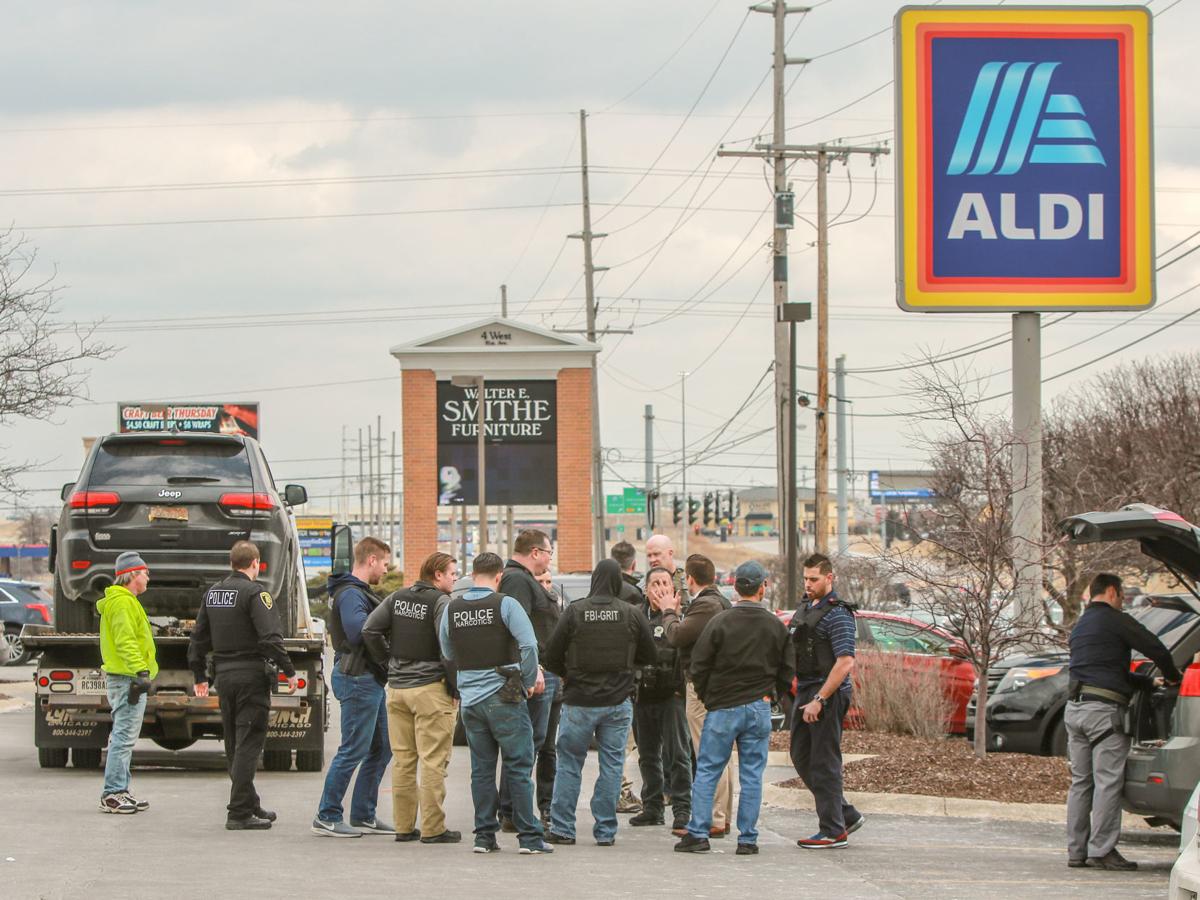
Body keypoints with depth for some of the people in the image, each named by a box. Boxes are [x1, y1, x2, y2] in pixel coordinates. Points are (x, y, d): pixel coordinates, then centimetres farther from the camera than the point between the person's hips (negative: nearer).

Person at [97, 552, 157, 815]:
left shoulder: (124, 600, 21)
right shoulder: (123, 602, -14)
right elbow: (125, 642, -23)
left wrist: (141, 670, 27)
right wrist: (141, 671, -29)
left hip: (124, 678, 11)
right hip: (128, 678, -11)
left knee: (123, 737, 14)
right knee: (124, 737, -11)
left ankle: (119, 791, 19)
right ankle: (112, 794, -12)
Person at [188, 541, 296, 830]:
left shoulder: (212, 593, 11)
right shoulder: (255, 593, -12)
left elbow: (198, 640, 16)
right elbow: (271, 637, -20)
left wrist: (200, 676, 24)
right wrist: (289, 671, -13)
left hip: (224, 676, 7)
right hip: (252, 675, -7)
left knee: (234, 745, 14)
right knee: (248, 744, -5)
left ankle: (251, 805, 24)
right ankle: (239, 813, -8)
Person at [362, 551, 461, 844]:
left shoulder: (397, 598, 10)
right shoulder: (440, 602, -10)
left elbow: (369, 630, 6)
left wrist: (388, 662, 13)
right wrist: (454, 686, -8)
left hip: (397, 688, 7)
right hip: (430, 688, -7)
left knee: (402, 759, 10)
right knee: (433, 761, -4)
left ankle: (404, 826, 13)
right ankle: (433, 828, -5)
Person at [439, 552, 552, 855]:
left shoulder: (451, 609, 5)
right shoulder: (505, 605, -9)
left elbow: (448, 654, 14)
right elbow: (529, 645, -17)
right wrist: (530, 680, -4)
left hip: (469, 698, 4)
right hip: (504, 697, -4)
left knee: (481, 769, 10)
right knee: (519, 767, 1)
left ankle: (485, 835, 10)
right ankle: (529, 837, 0)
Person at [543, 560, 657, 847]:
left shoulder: (574, 612, -8)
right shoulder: (633, 615, -5)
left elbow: (552, 657, -4)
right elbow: (650, 656, 5)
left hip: (579, 701, -1)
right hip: (618, 703, 1)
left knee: (569, 763, 9)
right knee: (611, 764, 7)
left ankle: (562, 829, 9)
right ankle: (606, 831, 7)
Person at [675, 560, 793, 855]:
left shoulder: (721, 622, -9)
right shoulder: (776, 626, 1)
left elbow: (699, 666, -6)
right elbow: (786, 673, 7)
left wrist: (708, 698, 10)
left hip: (722, 708, -2)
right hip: (759, 709, 2)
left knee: (707, 772, 5)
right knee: (752, 775, 5)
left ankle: (698, 833, 0)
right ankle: (747, 839, 5)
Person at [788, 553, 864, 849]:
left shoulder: (837, 614, -13)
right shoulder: (804, 609, 15)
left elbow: (845, 662, -21)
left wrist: (819, 700, -22)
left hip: (827, 695, -9)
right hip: (804, 692, 9)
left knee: (824, 763, -6)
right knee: (802, 758, 13)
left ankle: (833, 831, 0)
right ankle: (847, 815, 22)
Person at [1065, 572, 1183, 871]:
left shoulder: (1080, 626, 23)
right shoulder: (1115, 620, -4)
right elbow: (1156, 649, -9)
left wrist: (1151, 681, 29)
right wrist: (1173, 676, 10)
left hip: (1075, 708, 8)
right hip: (1103, 710, -8)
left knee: (1080, 782, 9)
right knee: (1108, 781, -6)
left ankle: (1077, 851, 7)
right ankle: (1101, 849, -9)